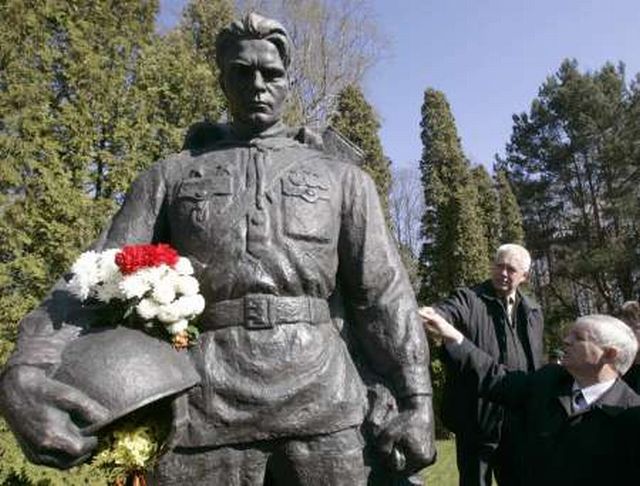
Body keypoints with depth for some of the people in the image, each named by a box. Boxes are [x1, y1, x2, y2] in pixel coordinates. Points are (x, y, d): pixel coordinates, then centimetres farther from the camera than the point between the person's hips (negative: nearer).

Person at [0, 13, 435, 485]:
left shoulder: (342, 177, 12)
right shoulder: (172, 175, 12)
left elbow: (384, 293, 7)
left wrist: (415, 401, -2)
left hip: (321, 403, 1)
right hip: (204, 405, 1)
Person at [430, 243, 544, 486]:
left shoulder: (533, 313, 11)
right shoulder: (469, 299, -7)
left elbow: (536, 366, 17)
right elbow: (441, 315, -29)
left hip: (519, 420, 5)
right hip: (478, 418, -5)